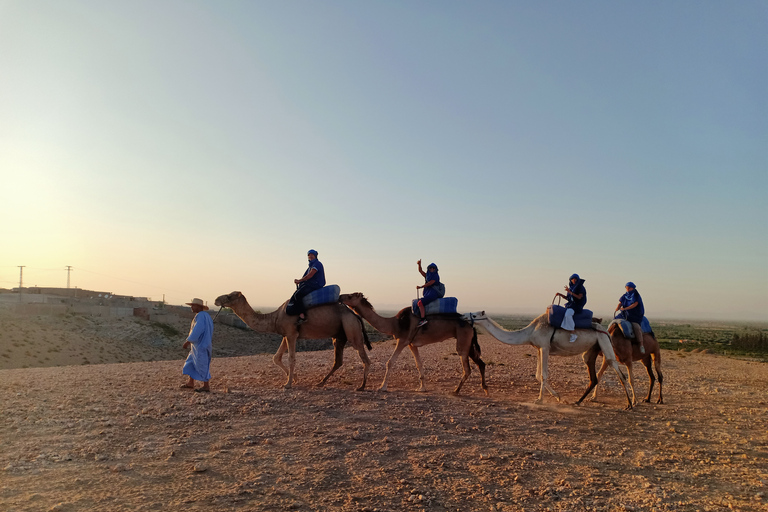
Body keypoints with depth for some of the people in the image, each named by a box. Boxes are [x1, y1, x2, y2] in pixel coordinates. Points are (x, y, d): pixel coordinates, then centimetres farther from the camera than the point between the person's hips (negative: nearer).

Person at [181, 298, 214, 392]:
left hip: (201, 346, -10)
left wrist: (188, 341, -25)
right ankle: (190, 383, 27)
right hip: (197, 346, 10)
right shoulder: (206, 316, 13)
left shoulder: (200, 316, -17)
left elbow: (197, 330, -26)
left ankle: (206, 387, 5)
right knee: (191, 363, 18)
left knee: (202, 366, -3)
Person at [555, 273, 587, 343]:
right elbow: (568, 298, 19)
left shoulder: (580, 287, -5)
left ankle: (573, 333, -31)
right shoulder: (571, 288, 14)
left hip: (577, 305, -9)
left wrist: (570, 292, -22)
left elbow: (579, 297, -17)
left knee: (568, 314, -36)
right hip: (570, 305, 9)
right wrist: (561, 295, 4)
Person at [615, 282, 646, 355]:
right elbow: (620, 303, 5)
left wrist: (625, 308, -25)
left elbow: (635, 304, -15)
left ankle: (641, 345, -18)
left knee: (636, 327, -26)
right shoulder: (625, 296, 14)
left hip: (634, 317, -6)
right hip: (625, 315, 6)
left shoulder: (636, 295, -2)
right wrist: (616, 309, -15)